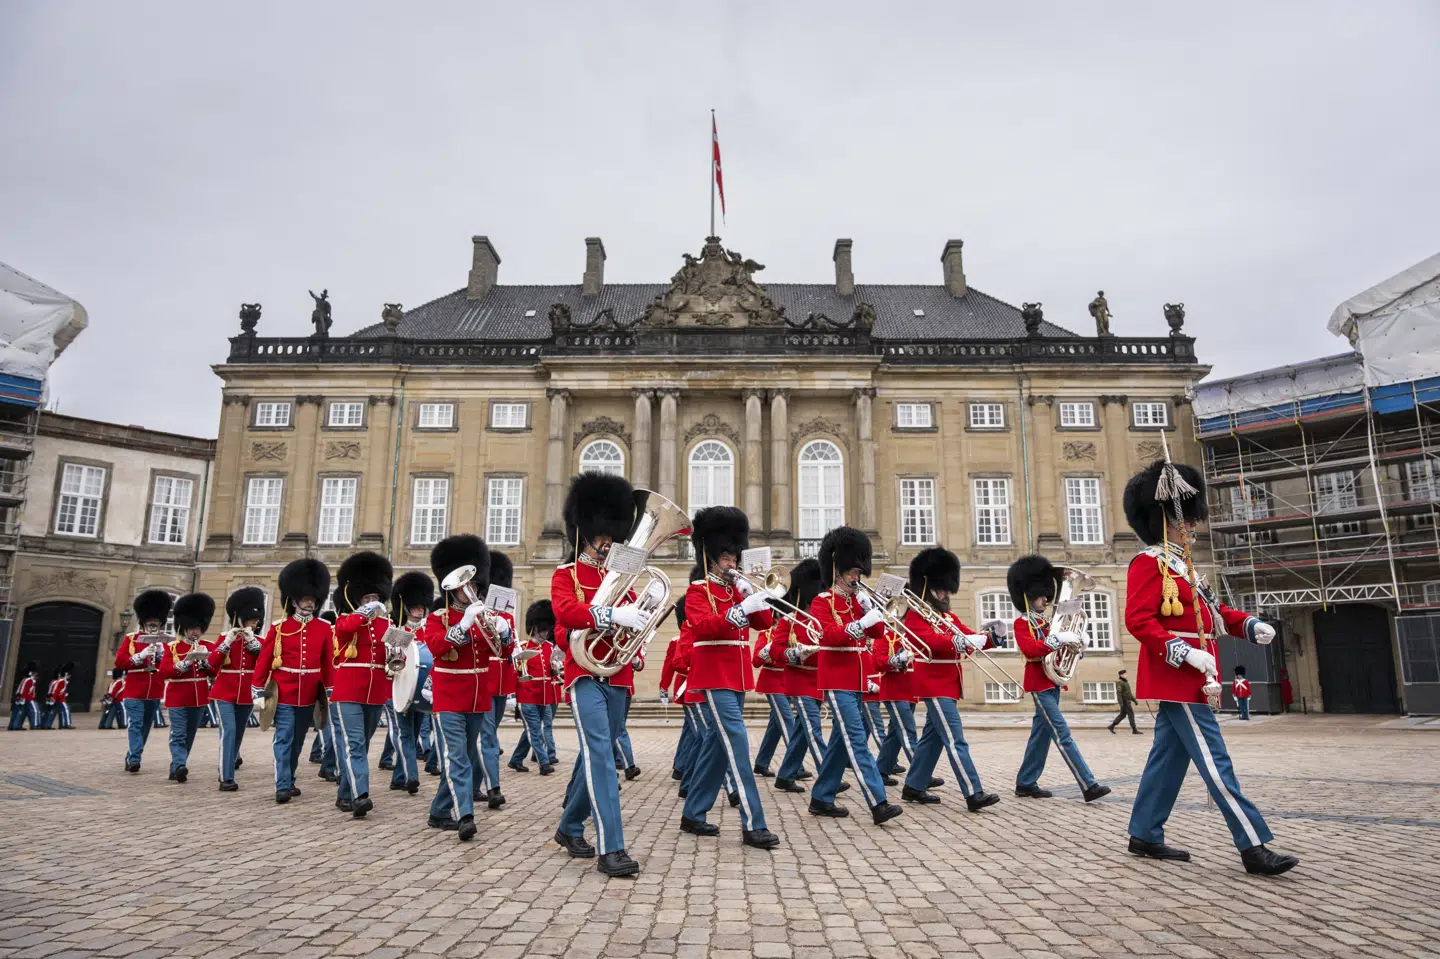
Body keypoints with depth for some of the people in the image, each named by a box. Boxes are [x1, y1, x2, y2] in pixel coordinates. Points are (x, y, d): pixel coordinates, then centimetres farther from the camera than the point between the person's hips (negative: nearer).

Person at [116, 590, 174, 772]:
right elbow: (119, 662, -6)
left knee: (146, 726, 10)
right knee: (135, 724, -11)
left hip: (155, 691, 4)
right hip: (135, 691, -3)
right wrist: (140, 656, -18)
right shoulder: (131, 639, 3)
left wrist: (162, 653, -14)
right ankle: (134, 759, -15)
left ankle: (131, 758, 22)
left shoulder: (164, 641, 10)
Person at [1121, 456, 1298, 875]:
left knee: (1168, 758, 13)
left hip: (1184, 681, 10)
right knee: (1215, 762, -7)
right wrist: (1185, 653, -28)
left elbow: (1209, 610, 23)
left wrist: (1249, 624, 6)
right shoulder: (1149, 563, -13)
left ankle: (1144, 835, 20)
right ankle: (1254, 847, -3)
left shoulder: (1180, 564, 18)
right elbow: (1138, 620, -22)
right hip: (1178, 680, -10)